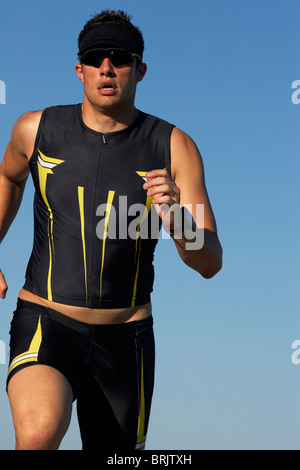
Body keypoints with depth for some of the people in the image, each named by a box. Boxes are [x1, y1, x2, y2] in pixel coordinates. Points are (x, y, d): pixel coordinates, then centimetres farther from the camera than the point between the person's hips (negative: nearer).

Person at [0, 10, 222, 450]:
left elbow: (210, 263, -7)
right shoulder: (36, 129, -2)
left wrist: (176, 221, -27)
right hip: (45, 321, -2)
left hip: (125, 339, 2)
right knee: (40, 431, -31)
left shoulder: (174, 146, -4)